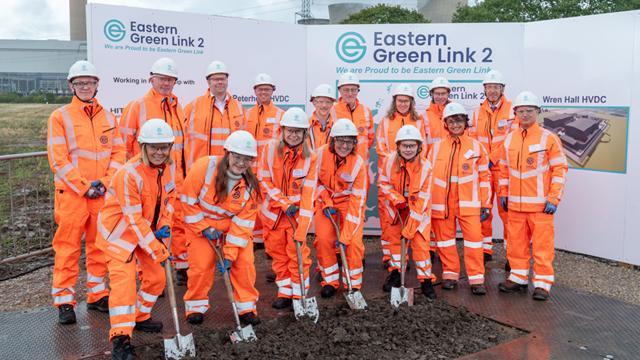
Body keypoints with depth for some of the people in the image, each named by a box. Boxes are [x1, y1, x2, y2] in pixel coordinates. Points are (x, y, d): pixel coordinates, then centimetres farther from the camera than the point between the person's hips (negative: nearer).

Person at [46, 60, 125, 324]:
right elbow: (58, 159, -7)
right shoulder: (60, 117, -1)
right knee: (68, 248, -1)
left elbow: (118, 153, 7)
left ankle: (97, 295, 23)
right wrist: (83, 186, -13)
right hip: (72, 194, -4)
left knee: (99, 245, 11)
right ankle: (64, 301, 9)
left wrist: (105, 182, -7)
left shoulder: (109, 118, 11)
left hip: (104, 194, 4)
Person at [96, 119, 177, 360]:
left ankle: (140, 317, 35)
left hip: (147, 231, 8)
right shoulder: (129, 174, -29)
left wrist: (164, 225, -5)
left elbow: (169, 196, 11)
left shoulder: (169, 167, -7)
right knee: (124, 280, -17)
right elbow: (134, 220, -27)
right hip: (119, 231, -7)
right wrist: (159, 251, -24)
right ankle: (121, 339, -10)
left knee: (156, 277, 12)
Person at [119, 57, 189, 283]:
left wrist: (184, 170, 18)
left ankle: (183, 268, 20)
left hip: (175, 178, 5)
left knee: (180, 221, 8)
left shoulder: (177, 107, 14)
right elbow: (123, 143, -1)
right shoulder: (137, 107, -3)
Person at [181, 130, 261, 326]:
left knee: (244, 262, -7)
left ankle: (246, 307, 12)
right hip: (200, 223, -2)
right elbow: (188, 200, -16)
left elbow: (242, 223, -14)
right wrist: (204, 228, -17)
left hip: (234, 224, 2)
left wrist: (229, 254, -18)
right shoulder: (204, 167, -24)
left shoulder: (250, 184, -16)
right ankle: (196, 306, 18)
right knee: (201, 265, -7)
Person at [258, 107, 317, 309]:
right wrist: (284, 203, -15)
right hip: (273, 212, 2)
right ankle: (285, 292, 25)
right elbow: (264, 181, -6)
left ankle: (300, 294, 14)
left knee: (298, 253, -3)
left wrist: (302, 229, -20)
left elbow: (308, 194, -13)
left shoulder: (310, 158, -10)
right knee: (278, 254, 10)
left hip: (297, 213, -2)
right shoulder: (270, 149, -7)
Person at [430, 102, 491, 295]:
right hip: (442, 202, 2)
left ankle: (476, 279, 4)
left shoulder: (476, 146, 4)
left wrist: (485, 205, 3)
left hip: (468, 202, -2)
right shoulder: (437, 147, 7)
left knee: (474, 237, -5)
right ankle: (450, 275, 22)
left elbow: (484, 177, 6)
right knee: (445, 238, 8)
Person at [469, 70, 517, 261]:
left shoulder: (512, 110, -3)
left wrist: (492, 159, -14)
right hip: (482, 167, 5)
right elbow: (473, 139, 12)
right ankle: (486, 249, 18)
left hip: (504, 167, -4)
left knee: (506, 210, -4)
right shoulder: (478, 112, 12)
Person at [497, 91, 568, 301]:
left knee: (542, 244, 0)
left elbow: (560, 170, -7)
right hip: (515, 204, 5)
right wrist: (503, 194, 13)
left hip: (540, 204, -5)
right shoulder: (509, 139, 9)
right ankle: (518, 278, 25)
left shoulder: (549, 138, -5)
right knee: (516, 242, 11)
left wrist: (553, 199, -11)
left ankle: (542, 283, 11)